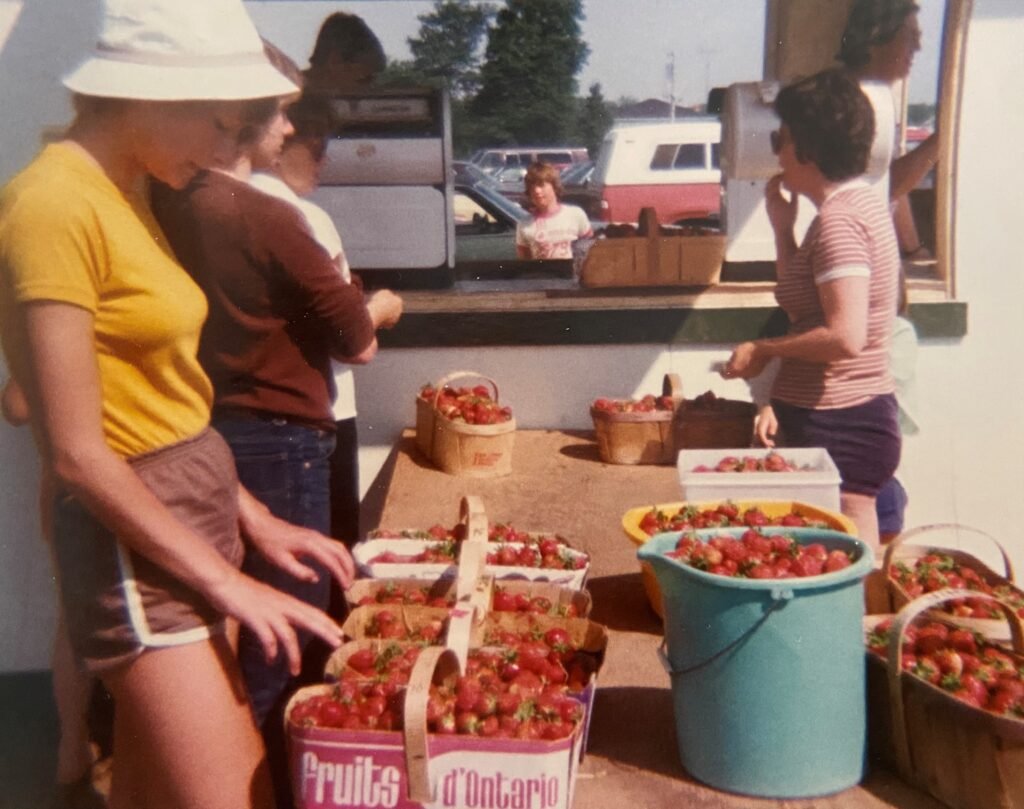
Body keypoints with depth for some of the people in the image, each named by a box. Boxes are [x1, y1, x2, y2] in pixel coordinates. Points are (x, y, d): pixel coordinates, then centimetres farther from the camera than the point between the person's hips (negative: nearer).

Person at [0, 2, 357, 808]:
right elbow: (76, 453, -19)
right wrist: (227, 580, -15)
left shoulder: (126, 196, 10)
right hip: (137, 543, -9)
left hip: (195, 513, 9)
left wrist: (254, 521, 11)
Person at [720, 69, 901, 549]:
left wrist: (763, 350, -14)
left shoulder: (837, 219, -17)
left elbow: (846, 337, -26)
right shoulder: (861, 203, 13)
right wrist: (782, 227, 11)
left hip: (838, 428, -10)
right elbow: (801, 305, 20)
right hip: (857, 418, 10)